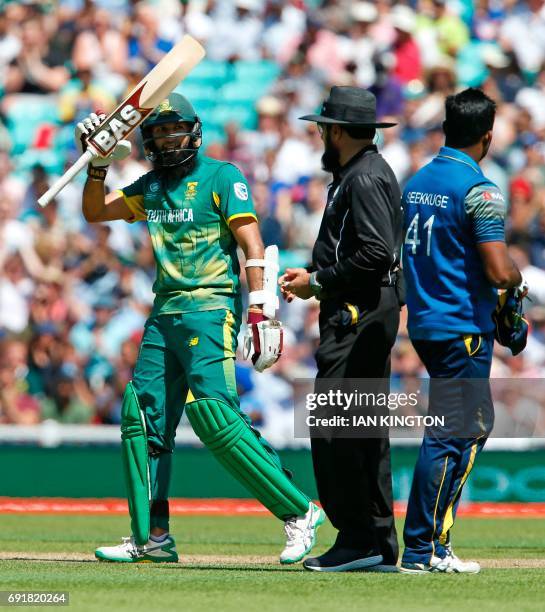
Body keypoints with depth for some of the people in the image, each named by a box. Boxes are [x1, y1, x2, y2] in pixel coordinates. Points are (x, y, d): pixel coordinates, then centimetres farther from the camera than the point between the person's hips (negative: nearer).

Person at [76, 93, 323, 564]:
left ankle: (298, 512, -14)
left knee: (213, 414, -19)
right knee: (142, 415, 3)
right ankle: (152, 537, 9)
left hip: (210, 310, -8)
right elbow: (95, 211, 22)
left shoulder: (221, 177, -3)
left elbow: (251, 243, -10)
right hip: (164, 313, 8)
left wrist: (258, 309, -20)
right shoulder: (150, 188, 17)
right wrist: (98, 163, 6)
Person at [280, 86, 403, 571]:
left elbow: (376, 253, -22)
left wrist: (318, 282, -15)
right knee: (366, 427, 11)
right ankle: (381, 545, 12)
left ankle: (357, 540, -13)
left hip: (359, 312, -11)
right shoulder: (360, 174, 19)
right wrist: (312, 274, 16)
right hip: (370, 313, 11)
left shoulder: (365, 179, -14)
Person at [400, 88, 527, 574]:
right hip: (464, 327, -8)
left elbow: (406, 256, 17)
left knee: (475, 424, 18)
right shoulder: (479, 190, -15)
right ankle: (422, 550, -5)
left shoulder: (416, 182, 10)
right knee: (452, 434, -5)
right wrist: (517, 278, 0)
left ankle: (438, 533, 16)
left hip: (422, 324, 8)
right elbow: (499, 271, -21)